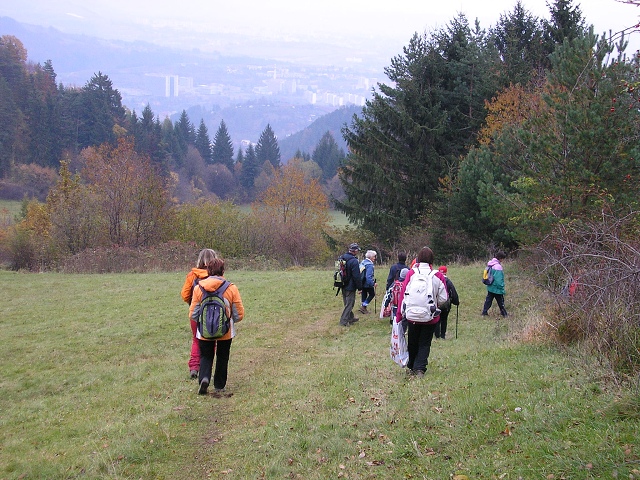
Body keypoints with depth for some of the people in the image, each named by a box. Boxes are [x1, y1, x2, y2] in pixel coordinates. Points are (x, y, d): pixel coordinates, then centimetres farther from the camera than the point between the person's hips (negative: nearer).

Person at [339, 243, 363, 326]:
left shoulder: (342, 257, 6)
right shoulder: (354, 261, -21)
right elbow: (357, 276, -20)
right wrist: (360, 287, -11)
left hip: (343, 285, 9)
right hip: (350, 286, -9)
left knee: (347, 303, 20)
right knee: (349, 304, 0)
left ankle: (351, 318, 33)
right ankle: (344, 321, -1)